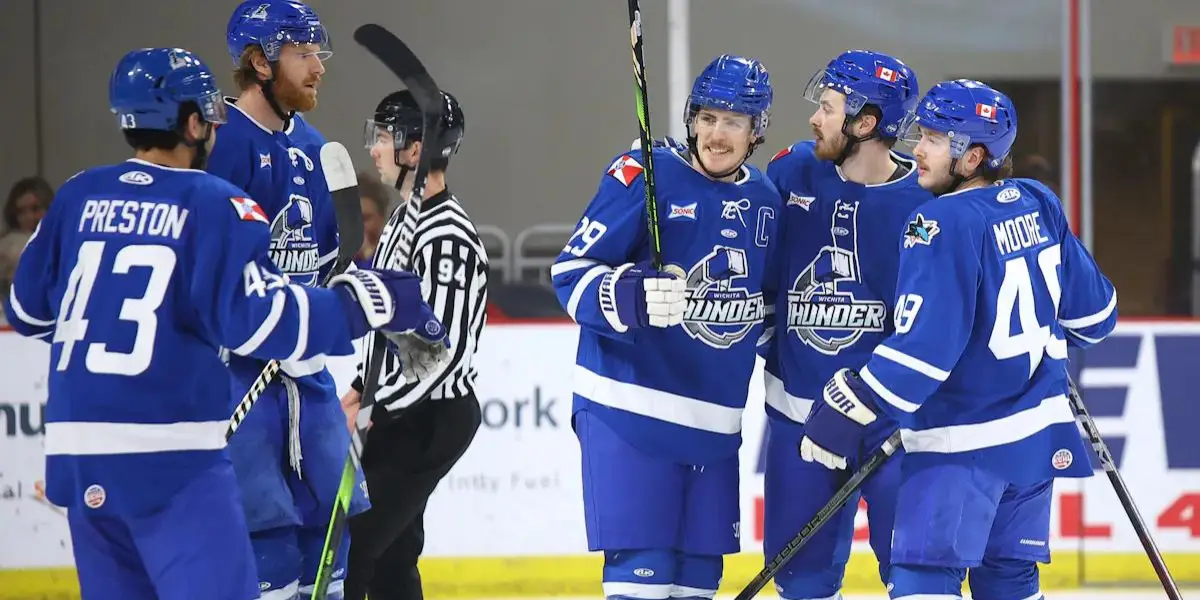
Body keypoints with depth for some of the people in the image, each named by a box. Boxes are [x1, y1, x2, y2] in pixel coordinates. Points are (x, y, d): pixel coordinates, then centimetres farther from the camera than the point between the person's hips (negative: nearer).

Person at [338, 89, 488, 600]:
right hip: (399, 411, 10)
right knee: (389, 554, 14)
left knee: (344, 551, -12)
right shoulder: (405, 217, 10)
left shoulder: (448, 237, -21)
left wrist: (371, 413, -22)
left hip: (429, 422, -10)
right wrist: (361, 390, 14)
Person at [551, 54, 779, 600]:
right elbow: (571, 273, -11)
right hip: (630, 409, -6)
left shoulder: (764, 199, 11)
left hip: (715, 422, 6)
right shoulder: (647, 175, -8)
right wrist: (631, 297, -27)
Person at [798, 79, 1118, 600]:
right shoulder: (1039, 205, 5)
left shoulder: (944, 224, -17)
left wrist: (849, 413, -17)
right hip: (1039, 434, 8)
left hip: (962, 441, -8)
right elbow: (1091, 311, 15)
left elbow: (924, 344, -22)